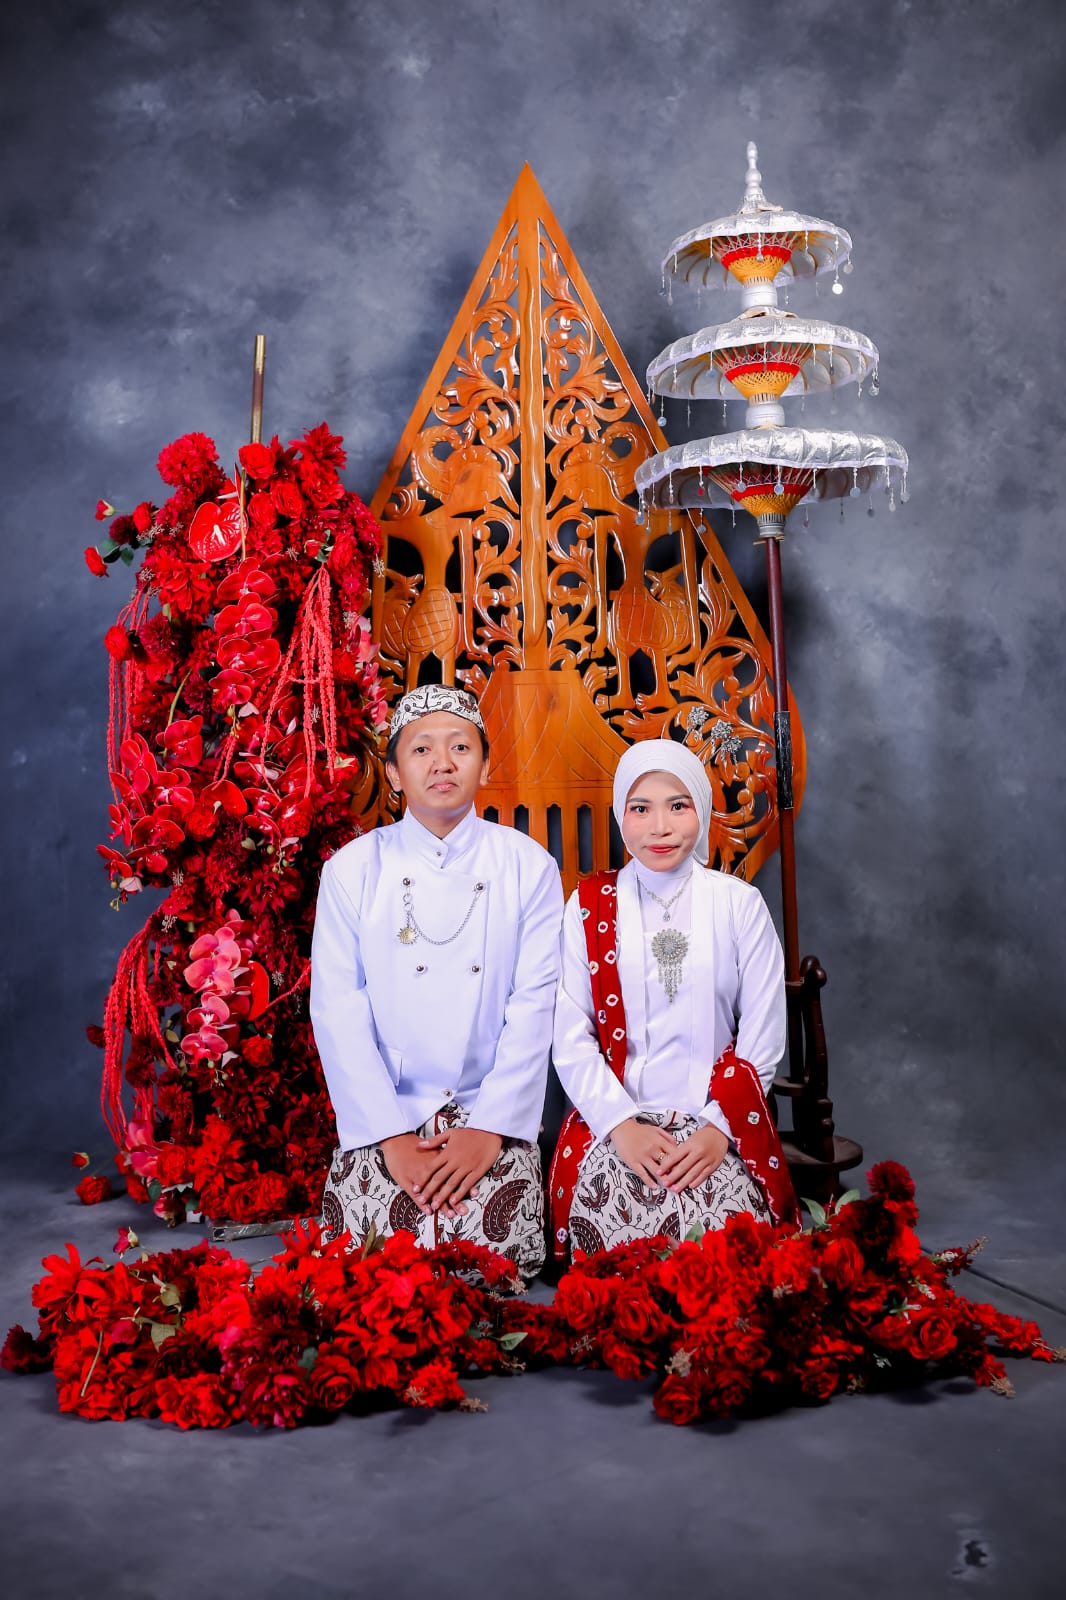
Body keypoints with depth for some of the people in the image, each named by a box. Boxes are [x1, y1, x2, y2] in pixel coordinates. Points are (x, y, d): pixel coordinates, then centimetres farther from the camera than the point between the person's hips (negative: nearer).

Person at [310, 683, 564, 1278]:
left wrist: (490, 1129, -11)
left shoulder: (528, 866, 2)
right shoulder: (352, 870, 1)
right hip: (385, 1116, 0)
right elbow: (338, 1010, -3)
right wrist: (392, 1135, -11)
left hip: (493, 1118, 0)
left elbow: (535, 1004, -2)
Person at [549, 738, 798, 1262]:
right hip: (614, 1115, 0)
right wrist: (621, 1125, -12)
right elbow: (570, 1037, 0)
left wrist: (718, 1128, -9)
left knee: (727, 1219, -27)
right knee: (615, 1203, -28)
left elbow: (762, 1036, 3)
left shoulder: (740, 904, 4)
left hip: (718, 1121, 0)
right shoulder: (589, 905, 5)